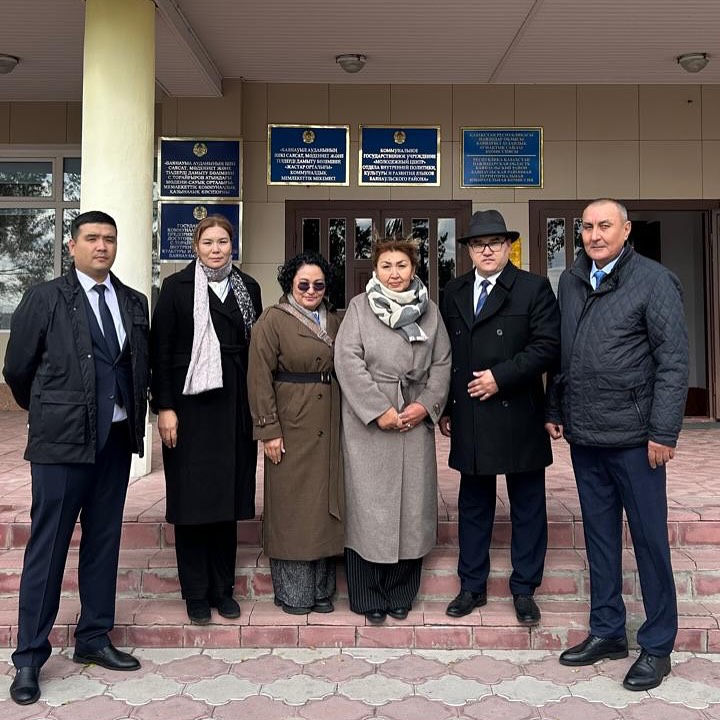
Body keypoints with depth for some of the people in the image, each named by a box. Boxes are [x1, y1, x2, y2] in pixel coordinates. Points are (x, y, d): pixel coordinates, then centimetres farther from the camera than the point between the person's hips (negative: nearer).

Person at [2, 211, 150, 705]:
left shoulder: (135, 303, 8)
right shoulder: (46, 299, -4)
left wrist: (133, 414, 11)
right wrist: (48, 412, 12)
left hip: (117, 440, 5)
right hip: (63, 441, -4)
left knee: (104, 541, 13)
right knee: (48, 547, 2)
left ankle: (94, 638, 27)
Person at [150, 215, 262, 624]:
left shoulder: (248, 288, 9)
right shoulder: (177, 287, 0)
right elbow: (160, 350, -3)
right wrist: (164, 407, -10)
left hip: (235, 406, 3)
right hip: (191, 405, -3)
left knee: (229, 496, 7)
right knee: (193, 497, 3)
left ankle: (223, 587, 20)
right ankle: (196, 592, 15)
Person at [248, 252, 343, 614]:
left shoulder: (334, 321, 11)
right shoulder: (273, 320, -5)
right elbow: (260, 379, -9)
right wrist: (269, 430, -13)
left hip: (329, 427, 5)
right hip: (291, 425, -5)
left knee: (326, 502, 10)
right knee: (291, 504, 2)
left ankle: (322, 589, 22)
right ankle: (292, 593, 15)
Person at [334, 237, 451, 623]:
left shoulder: (429, 310, 9)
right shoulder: (359, 307, 0)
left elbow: (442, 363, 7)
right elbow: (348, 360, -8)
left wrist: (426, 405, -7)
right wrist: (379, 410, -13)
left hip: (416, 418, 3)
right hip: (369, 420, -3)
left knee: (411, 502, 7)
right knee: (369, 504, 2)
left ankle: (401, 592, 22)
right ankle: (368, 596, 14)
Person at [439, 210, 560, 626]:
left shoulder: (534, 288, -2)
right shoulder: (454, 293, 11)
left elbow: (548, 346, -11)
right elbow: (445, 354, 12)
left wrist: (501, 377, -17)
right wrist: (445, 409, 9)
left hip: (518, 417, -3)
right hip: (469, 419, 4)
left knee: (527, 507, 7)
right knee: (473, 506, 12)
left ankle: (524, 589, 21)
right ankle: (473, 587, 25)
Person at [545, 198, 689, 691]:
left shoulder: (655, 281, -7)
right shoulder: (570, 282, 9)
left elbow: (674, 361, -11)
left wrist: (663, 433, -14)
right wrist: (554, 410, 11)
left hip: (633, 437, -5)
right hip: (583, 435, 5)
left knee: (649, 540, 5)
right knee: (599, 536, 14)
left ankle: (657, 646, 20)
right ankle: (607, 632, 29)